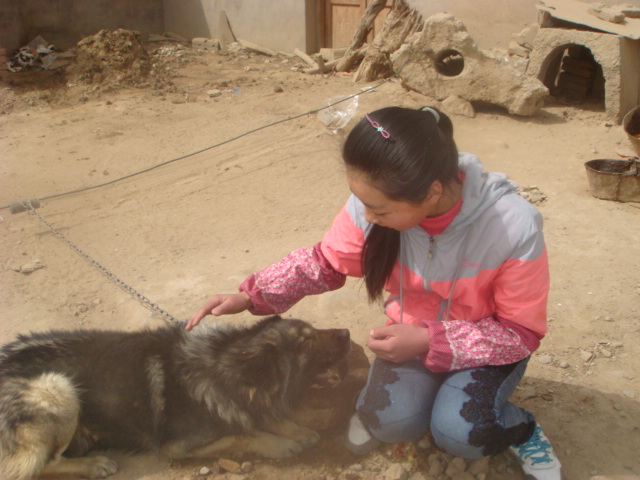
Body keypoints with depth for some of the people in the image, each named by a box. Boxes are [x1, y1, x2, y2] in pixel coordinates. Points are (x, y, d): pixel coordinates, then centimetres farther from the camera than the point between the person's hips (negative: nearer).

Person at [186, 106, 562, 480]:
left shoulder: (514, 227, -32)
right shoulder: (375, 201, -24)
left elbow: (522, 332, -19)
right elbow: (325, 263, -5)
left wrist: (430, 342, -30)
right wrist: (252, 296, -17)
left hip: (490, 343, -1)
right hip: (413, 331, 2)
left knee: (458, 431, -27)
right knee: (393, 420, -25)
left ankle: (523, 431, 6)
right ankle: (375, 406, 10)